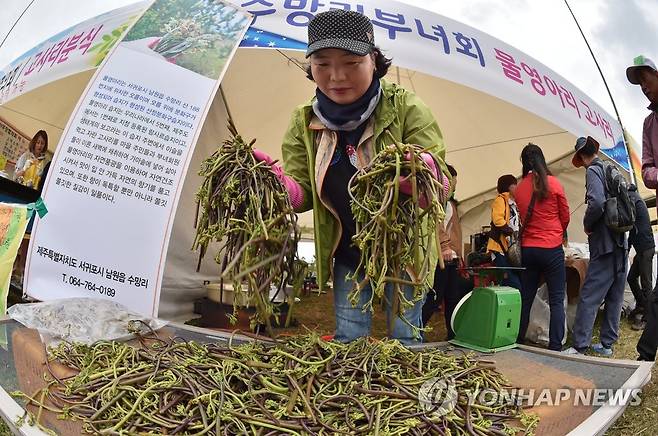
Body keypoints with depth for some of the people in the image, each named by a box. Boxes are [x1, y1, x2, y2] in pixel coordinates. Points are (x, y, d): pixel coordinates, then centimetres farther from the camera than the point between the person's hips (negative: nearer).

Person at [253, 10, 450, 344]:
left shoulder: (406, 109, -16)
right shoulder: (304, 123, -6)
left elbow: (442, 187, -19)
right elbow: (303, 193, -5)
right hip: (348, 255, 3)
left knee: (405, 342, 10)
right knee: (347, 343, 14)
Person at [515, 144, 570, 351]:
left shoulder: (519, 188, 2)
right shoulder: (553, 183, -6)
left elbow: (523, 218, 9)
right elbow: (565, 216, 4)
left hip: (528, 249, 4)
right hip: (552, 249, -3)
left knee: (525, 299, 12)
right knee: (557, 300, 3)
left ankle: (518, 342, 18)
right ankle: (555, 347, 1)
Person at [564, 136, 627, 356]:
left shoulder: (593, 170, -9)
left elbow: (597, 202, -24)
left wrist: (587, 225, -8)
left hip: (605, 245, -8)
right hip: (621, 242, 9)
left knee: (589, 297, -7)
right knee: (615, 297, 12)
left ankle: (579, 346, -5)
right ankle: (606, 344, 21)